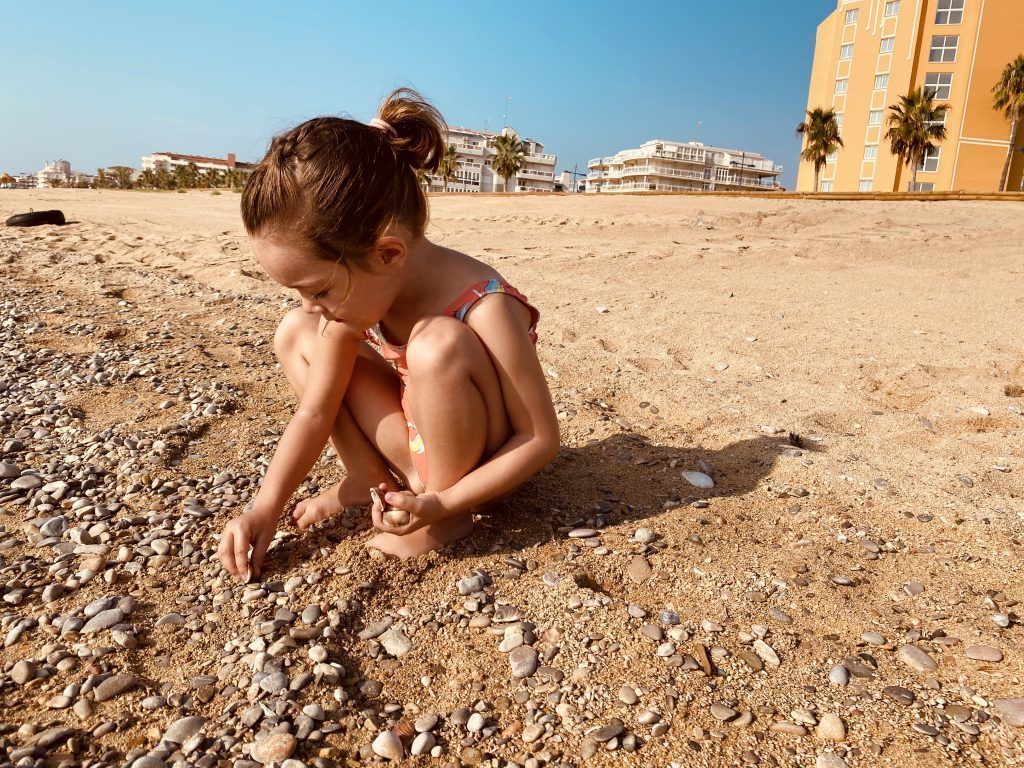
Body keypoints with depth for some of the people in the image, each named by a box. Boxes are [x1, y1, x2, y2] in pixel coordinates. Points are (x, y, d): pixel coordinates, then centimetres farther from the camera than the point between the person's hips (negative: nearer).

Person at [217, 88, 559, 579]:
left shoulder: (484, 311, -32)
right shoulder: (359, 291, -13)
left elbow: (542, 439, -24)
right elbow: (314, 413, -5)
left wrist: (442, 504, -30)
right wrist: (265, 507, -13)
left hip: (473, 464, -5)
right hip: (415, 446, 6)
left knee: (437, 343, -37)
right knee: (295, 334, -2)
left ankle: (447, 522, -15)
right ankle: (367, 478, 3)